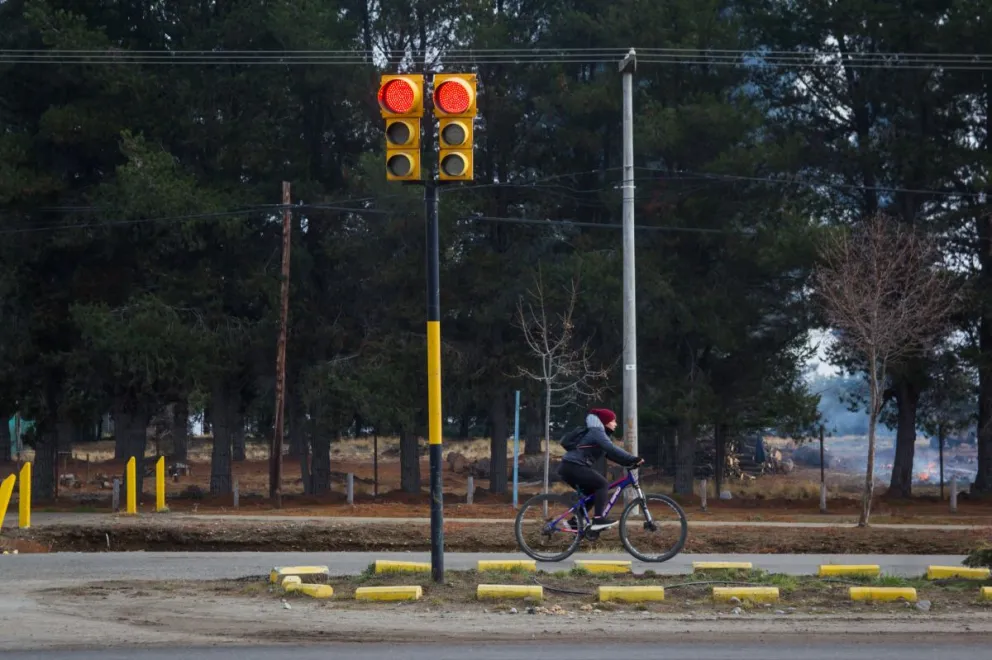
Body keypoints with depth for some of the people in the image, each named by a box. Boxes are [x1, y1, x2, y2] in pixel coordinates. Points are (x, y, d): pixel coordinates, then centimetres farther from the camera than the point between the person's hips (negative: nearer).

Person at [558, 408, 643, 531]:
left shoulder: (597, 433, 24)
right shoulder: (596, 432, -8)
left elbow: (610, 454, 18)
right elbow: (612, 450, -21)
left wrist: (629, 462, 6)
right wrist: (633, 459, -23)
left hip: (569, 468, 10)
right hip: (573, 467, -10)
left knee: (592, 492, 17)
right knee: (602, 484, -14)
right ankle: (598, 519, -20)